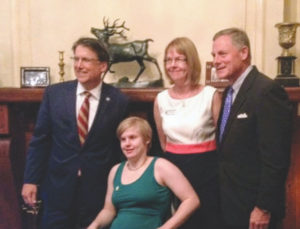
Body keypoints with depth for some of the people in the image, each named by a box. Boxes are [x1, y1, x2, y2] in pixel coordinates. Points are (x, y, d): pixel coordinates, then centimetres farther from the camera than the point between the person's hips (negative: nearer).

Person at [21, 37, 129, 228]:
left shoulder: (119, 101, -6)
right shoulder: (54, 94, -3)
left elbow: (120, 146, 1)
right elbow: (40, 140, 2)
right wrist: (31, 180, 0)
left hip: (99, 189, -1)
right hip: (58, 187, 1)